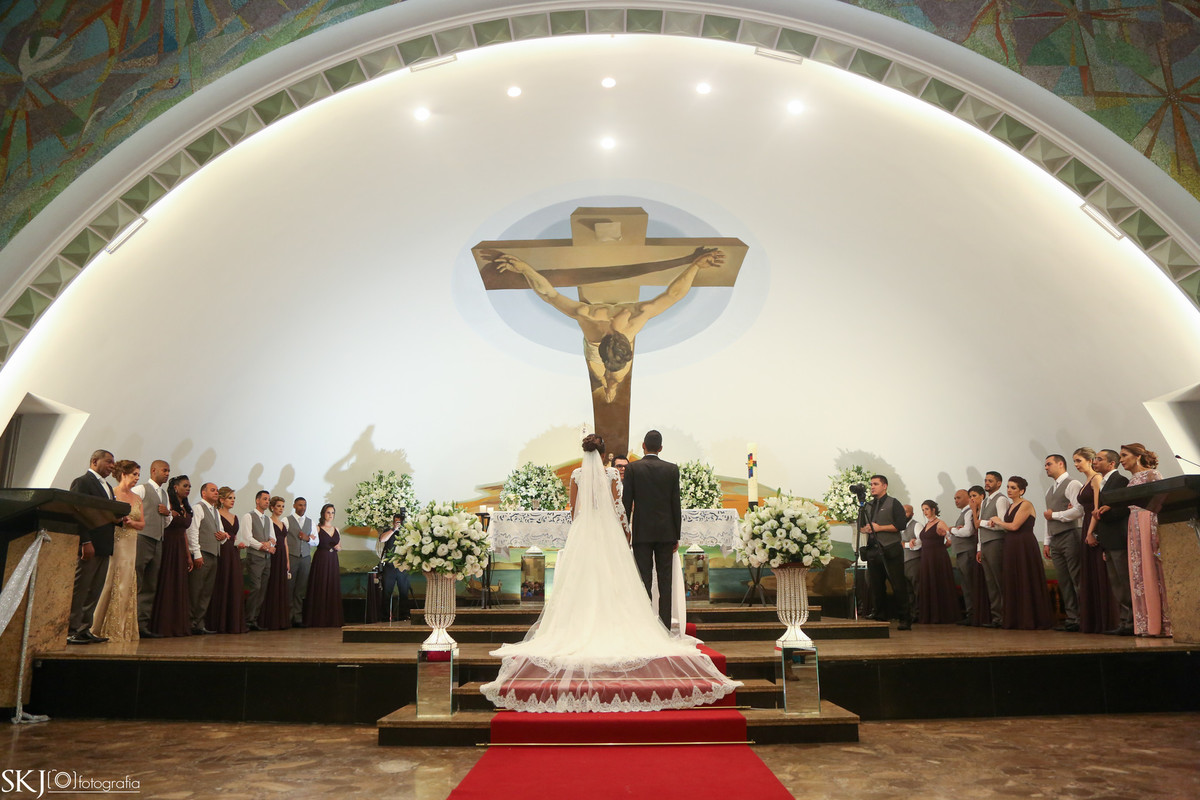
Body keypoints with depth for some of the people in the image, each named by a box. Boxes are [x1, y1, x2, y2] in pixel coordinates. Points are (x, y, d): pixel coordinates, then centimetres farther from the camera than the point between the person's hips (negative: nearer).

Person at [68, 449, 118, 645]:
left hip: (104, 547, 9)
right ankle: (71, 630, 0)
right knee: (80, 589, -5)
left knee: (95, 591, 9)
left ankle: (84, 628, 14)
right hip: (89, 546, -8)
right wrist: (86, 542, -20)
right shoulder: (82, 482, -5)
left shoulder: (108, 487, 22)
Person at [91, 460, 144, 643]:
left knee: (127, 584, 4)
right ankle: (105, 628, 2)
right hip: (113, 542, -6)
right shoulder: (111, 493, -1)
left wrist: (131, 522, -5)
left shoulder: (137, 498, 16)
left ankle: (121, 629, 10)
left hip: (131, 545, 6)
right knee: (112, 582, -6)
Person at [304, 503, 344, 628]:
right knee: (320, 589, -4)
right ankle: (319, 620, 2)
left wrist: (338, 547, 3)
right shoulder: (317, 529, -2)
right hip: (320, 560, -5)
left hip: (333, 561, 5)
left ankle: (332, 620, 10)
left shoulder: (336, 529, 14)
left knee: (333, 588, 4)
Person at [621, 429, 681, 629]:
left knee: (644, 580, 2)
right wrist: (677, 535, 9)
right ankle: (665, 626, 8)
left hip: (642, 532, -1)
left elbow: (626, 502, -4)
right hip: (666, 532, 1)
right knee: (665, 580, 6)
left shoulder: (632, 468, -4)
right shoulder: (672, 469, 1)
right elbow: (676, 504, 3)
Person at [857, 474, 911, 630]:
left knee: (898, 585, -6)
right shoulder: (868, 506, 19)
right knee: (876, 585, 8)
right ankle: (880, 614, 18)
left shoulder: (893, 503, 1)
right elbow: (860, 526, 23)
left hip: (890, 550, -6)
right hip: (873, 551, 6)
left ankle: (905, 619, -1)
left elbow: (901, 524, -10)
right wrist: (864, 529, 0)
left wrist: (879, 528, -12)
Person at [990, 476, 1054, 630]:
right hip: (1011, 546, 8)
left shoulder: (1026, 505, -9)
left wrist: (998, 521, -3)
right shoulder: (1011, 506, 16)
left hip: (1025, 546, -8)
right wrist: (996, 524, 1)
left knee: (1027, 582, -3)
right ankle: (1016, 619, 14)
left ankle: (1031, 621, 3)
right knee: (1012, 583, 8)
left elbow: (1014, 526, -17)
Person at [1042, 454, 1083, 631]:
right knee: (1064, 582, 7)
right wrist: (1047, 542, 19)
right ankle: (1071, 618, 10)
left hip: (1070, 536, -8)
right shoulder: (1050, 490, 22)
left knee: (1077, 579, -7)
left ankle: (1082, 619, -4)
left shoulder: (1072, 484, -4)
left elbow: (1078, 511, -17)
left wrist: (1054, 515, -8)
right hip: (1055, 540, 8)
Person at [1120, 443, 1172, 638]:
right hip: (1135, 527, 8)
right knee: (1139, 575, 5)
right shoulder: (1131, 481, 19)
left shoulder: (1152, 475, -4)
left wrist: (1161, 534, -20)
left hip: (1150, 525, -8)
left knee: (1155, 573, -7)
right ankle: (1147, 625, 7)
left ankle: (1164, 624, -3)